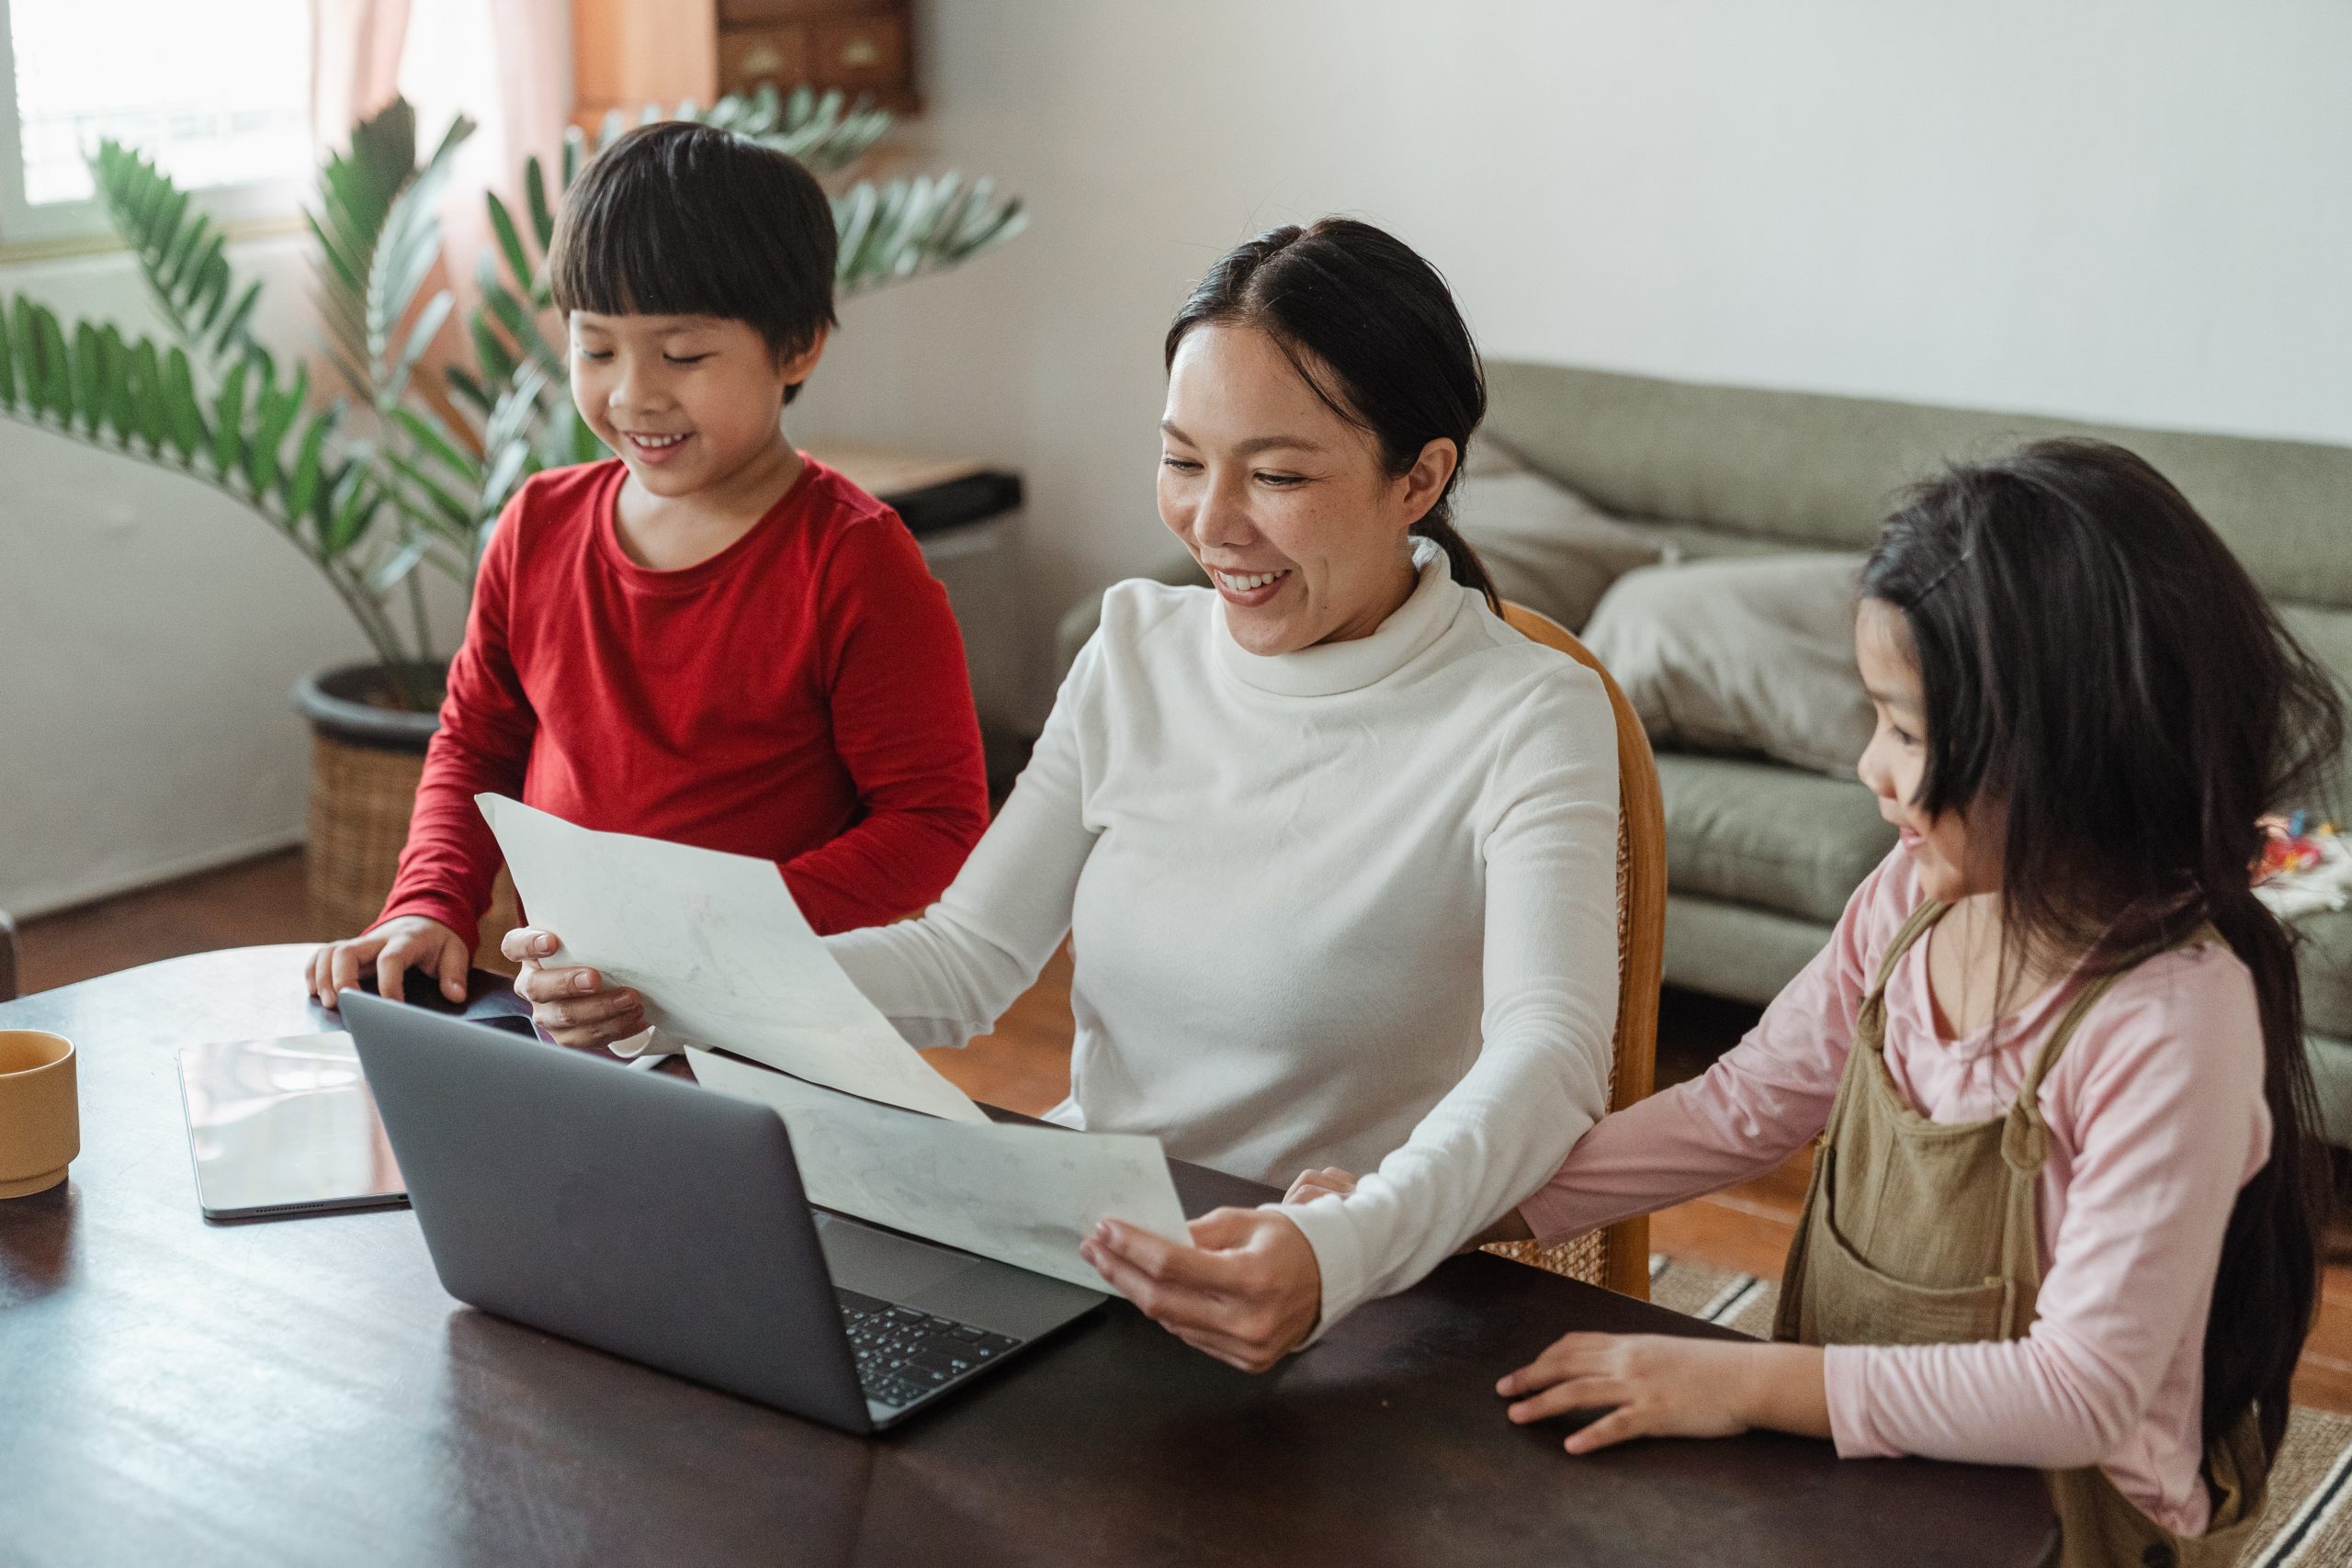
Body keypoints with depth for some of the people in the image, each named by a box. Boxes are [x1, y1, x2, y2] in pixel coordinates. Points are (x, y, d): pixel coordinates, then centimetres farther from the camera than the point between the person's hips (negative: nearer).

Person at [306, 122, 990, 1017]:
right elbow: (476, 743, 23)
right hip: (555, 1010, 6)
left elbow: (937, 817, -9)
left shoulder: (854, 564, -8)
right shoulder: (541, 528, 10)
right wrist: (430, 908, 5)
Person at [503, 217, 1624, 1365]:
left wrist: (1339, 1255, -47)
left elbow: (1550, 1054, -27)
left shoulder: (1530, 721, -12)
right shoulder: (1138, 653, 6)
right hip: (1078, 1231, 5)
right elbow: (969, 960, 5)